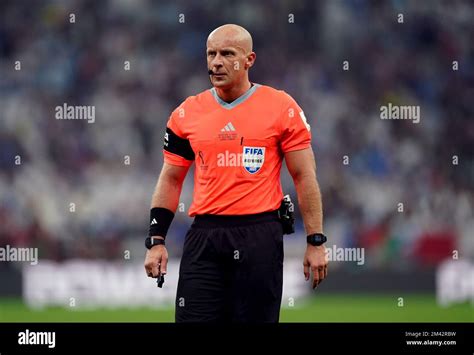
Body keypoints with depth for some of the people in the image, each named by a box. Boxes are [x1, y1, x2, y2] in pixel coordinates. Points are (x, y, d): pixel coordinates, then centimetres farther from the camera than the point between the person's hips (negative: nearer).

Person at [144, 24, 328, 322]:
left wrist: (316, 242, -2)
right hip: (204, 238, 2)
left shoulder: (282, 107, 0)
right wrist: (156, 241, 7)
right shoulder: (187, 113, 9)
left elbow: (305, 177, 2)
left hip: (260, 238, -2)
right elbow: (171, 180, 15)